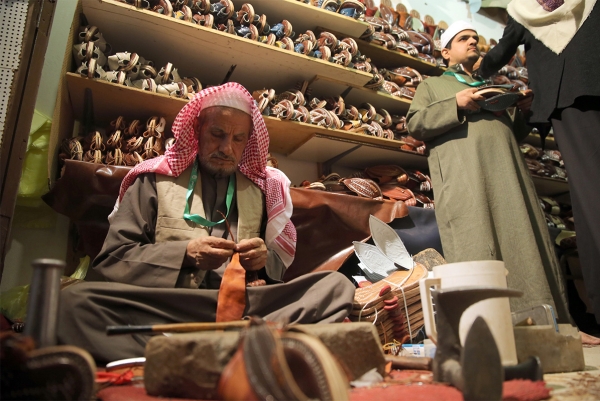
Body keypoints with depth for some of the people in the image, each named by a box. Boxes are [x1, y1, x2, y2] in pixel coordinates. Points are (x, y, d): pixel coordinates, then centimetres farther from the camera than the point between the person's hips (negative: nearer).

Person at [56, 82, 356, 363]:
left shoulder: (261, 187, 16)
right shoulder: (156, 179, 10)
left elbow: (279, 265, 18)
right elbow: (111, 259, 3)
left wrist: (264, 258, -6)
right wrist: (184, 254, -11)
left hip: (244, 305, 3)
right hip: (163, 307, -2)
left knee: (337, 286, -18)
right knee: (75, 300, -28)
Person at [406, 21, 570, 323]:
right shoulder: (432, 84, 23)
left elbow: (514, 134, 33)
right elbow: (414, 124, 5)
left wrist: (523, 111, 12)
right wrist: (456, 104, -8)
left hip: (507, 171, 5)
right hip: (464, 174, -5)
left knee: (524, 245, -3)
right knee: (477, 253, -16)